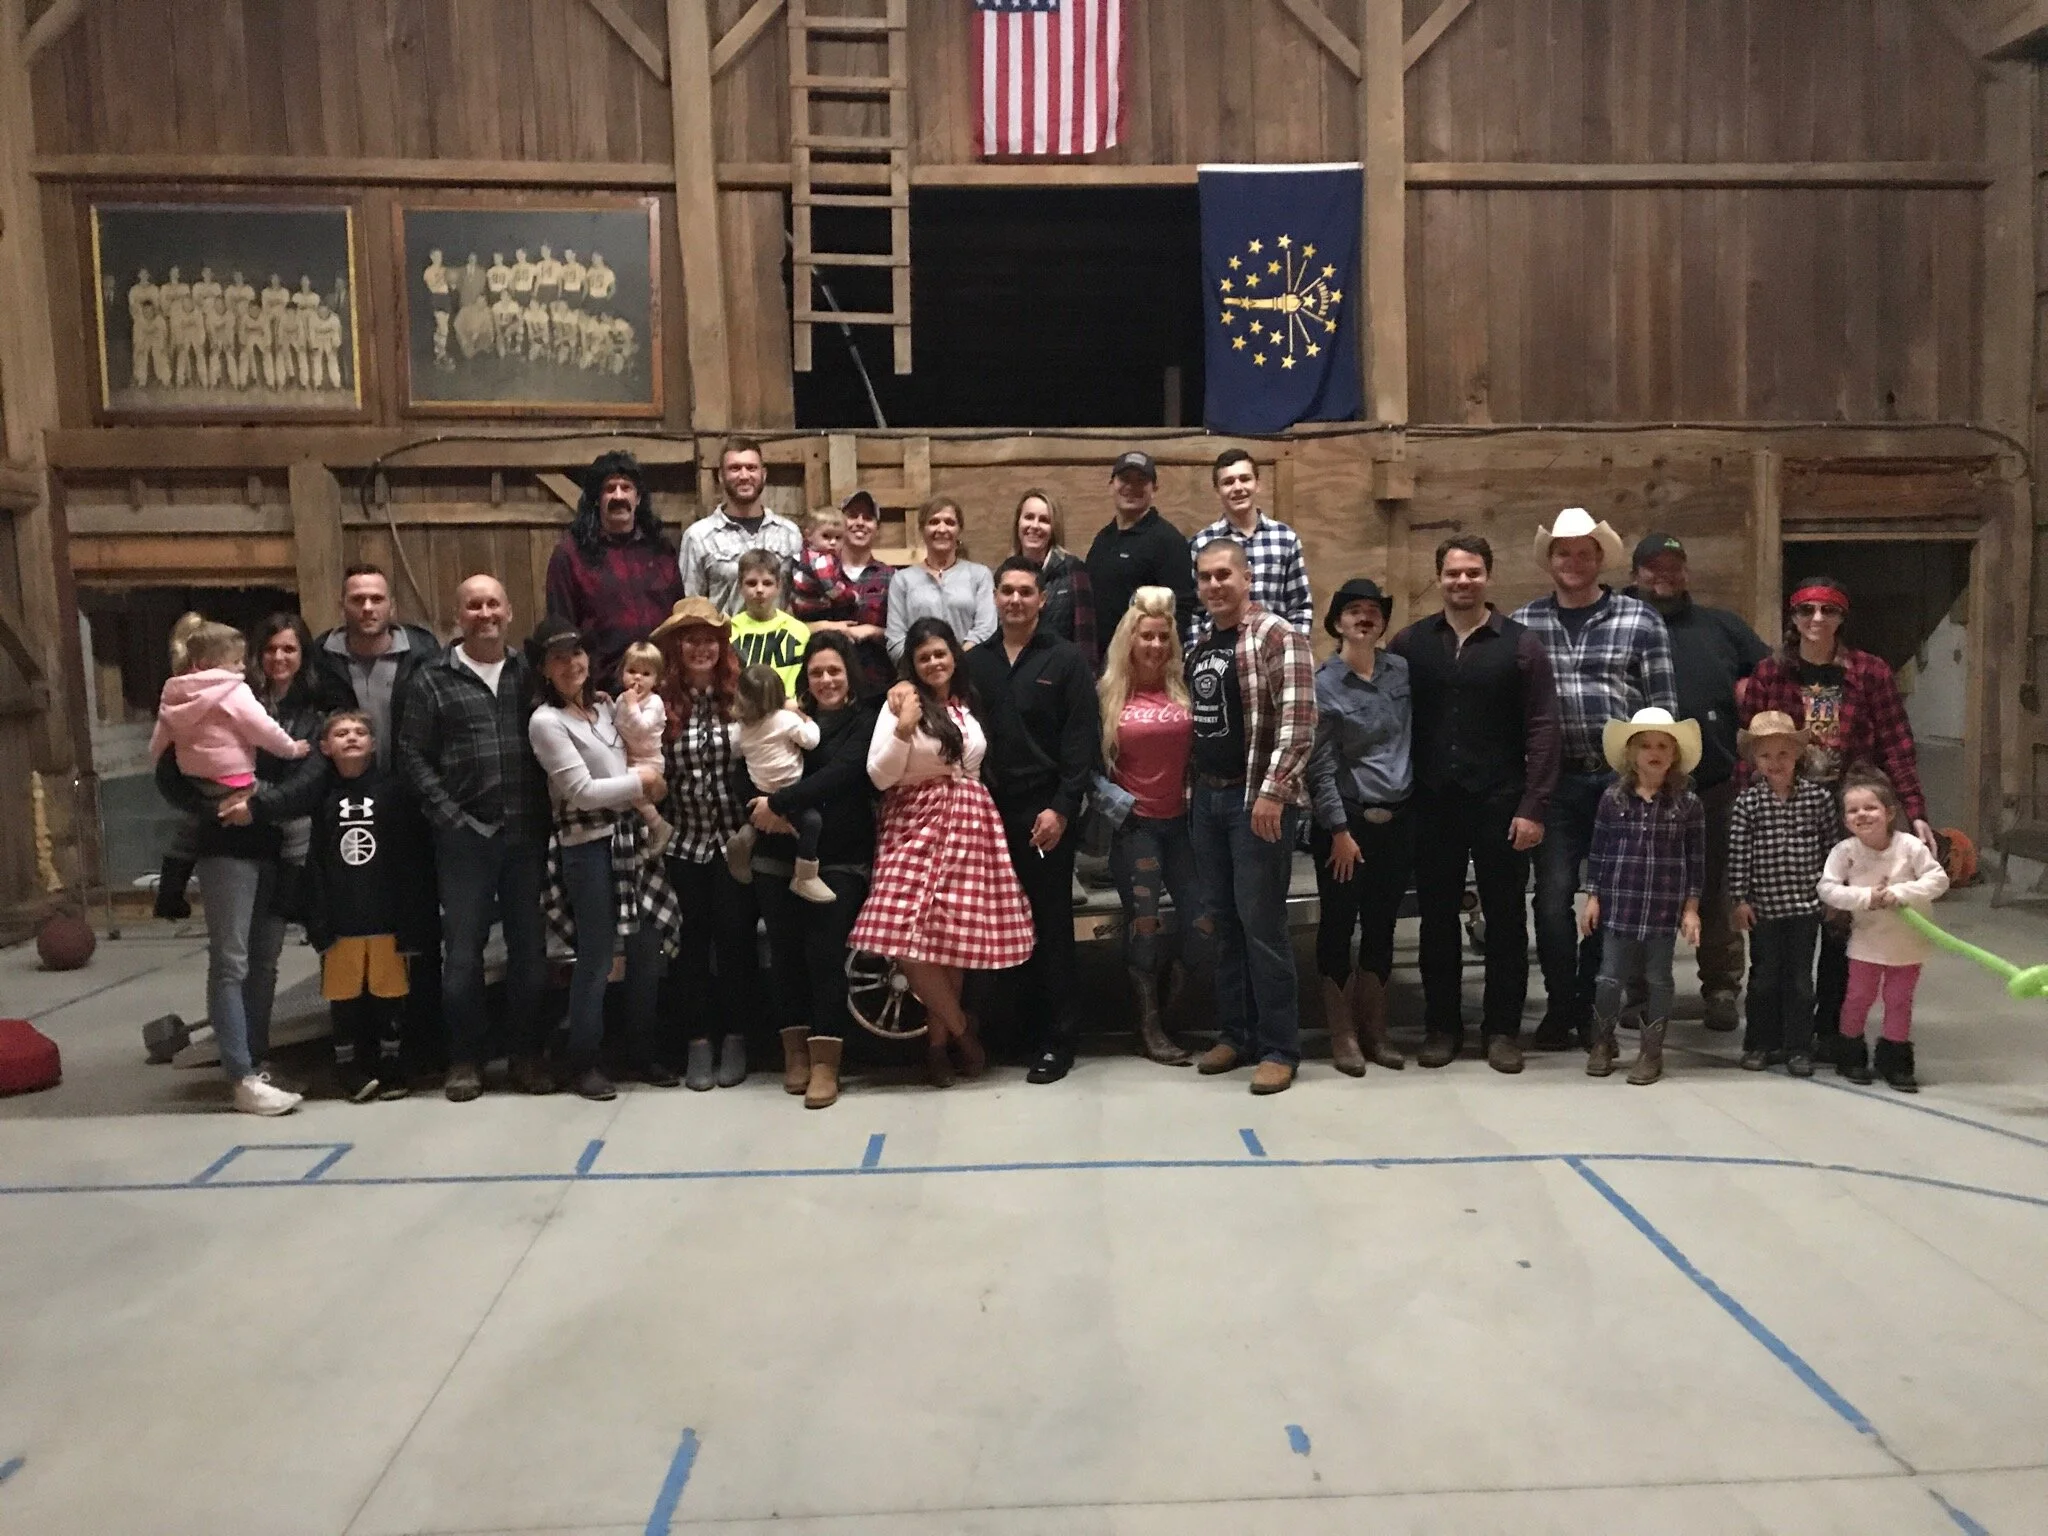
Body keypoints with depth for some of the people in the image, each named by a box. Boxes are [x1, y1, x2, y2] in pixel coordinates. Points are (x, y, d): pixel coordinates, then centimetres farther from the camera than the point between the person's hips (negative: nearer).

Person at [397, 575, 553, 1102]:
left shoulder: (531, 673, 10)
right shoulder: (432, 680, 4)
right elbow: (412, 753, 0)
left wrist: (544, 814, -3)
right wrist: (448, 815, -8)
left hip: (527, 835, 2)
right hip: (465, 836, -2)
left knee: (529, 948, 8)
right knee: (463, 951, 5)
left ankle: (527, 1054, 20)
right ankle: (465, 1059, 17)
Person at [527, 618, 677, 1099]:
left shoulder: (603, 705, 11)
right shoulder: (546, 721, -10)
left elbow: (642, 760, 21)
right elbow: (582, 791, -14)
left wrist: (644, 787, 2)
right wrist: (640, 781, -7)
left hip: (630, 835, 7)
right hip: (588, 845, -6)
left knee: (647, 947, 9)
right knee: (597, 957, 0)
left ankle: (645, 1049, 24)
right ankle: (582, 1062, 14)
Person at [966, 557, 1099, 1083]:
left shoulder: (1067, 659, 0)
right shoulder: (976, 661, 11)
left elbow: (1081, 741, -6)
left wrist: (1061, 808, -13)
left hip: (1046, 812, -4)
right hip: (990, 810, 4)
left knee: (1051, 926, 1)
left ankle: (1058, 1040, 9)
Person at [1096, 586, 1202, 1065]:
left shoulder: (1183, 687, 1)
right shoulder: (1109, 693, -2)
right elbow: (1094, 759, 6)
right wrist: (1105, 799, -4)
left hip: (1182, 819, 2)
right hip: (1133, 822, -2)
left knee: (1203, 918, 1)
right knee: (1143, 923, 2)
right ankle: (1150, 1025, 15)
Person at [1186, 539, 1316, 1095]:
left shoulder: (1276, 635, -10)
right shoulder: (1199, 647, 14)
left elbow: (1299, 721, -18)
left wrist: (1272, 792, -24)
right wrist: (1193, 786, 17)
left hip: (1258, 799, -8)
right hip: (1208, 797, 8)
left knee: (1261, 923, -4)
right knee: (1223, 920, 13)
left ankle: (1279, 1048, 7)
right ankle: (1235, 1033, 24)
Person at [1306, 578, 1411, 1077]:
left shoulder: (1401, 671, 6)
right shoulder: (1323, 684, -8)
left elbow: (1412, 740, 13)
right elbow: (1321, 767, -9)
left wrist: (1410, 804, 8)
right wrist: (1340, 831, -12)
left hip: (1398, 819, 5)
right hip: (1347, 821, -4)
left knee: (1381, 924, 12)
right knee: (1338, 925, 2)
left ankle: (1375, 1029, 23)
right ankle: (1342, 1035, 13)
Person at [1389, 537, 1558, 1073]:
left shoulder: (1520, 645, 0)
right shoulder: (1409, 644, 5)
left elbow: (1541, 729, -4)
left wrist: (1533, 807, -11)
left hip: (1499, 804, -1)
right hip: (1431, 803, 2)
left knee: (1505, 918, 6)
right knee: (1437, 917, 9)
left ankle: (1503, 1029, 18)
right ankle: (1441, 1026, 20)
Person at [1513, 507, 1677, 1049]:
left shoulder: (1640, 620, 4)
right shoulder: (1522, 623, 6)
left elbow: (1661, 705, 3)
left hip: (1623, 780, 0)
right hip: (1555, 781, 0)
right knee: (1553, 894, -1)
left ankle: (1591, 1006, 22)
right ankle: (1561, 1005, 14)